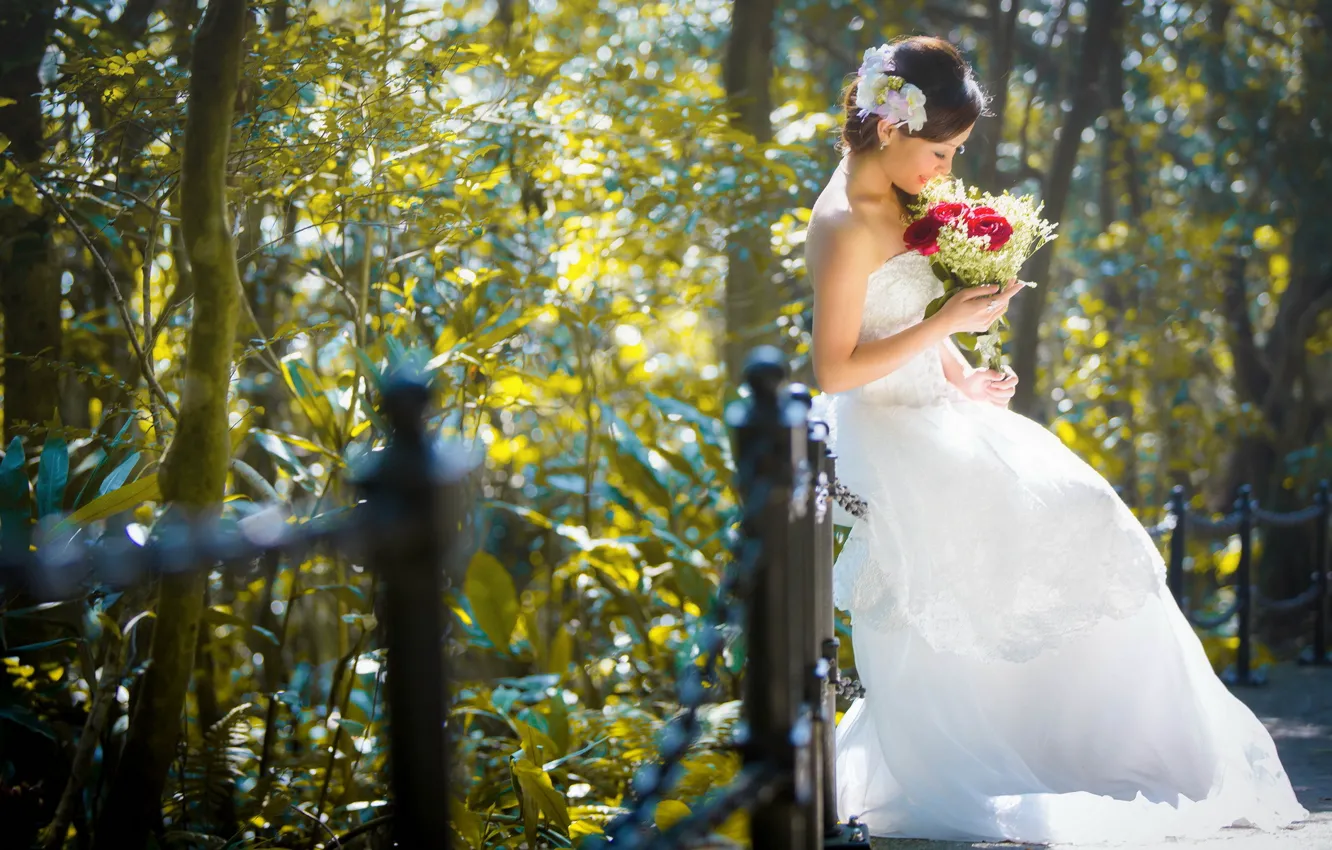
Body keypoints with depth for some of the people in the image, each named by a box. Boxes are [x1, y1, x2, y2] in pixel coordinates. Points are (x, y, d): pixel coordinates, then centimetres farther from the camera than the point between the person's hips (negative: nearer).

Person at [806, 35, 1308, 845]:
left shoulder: (894, 199, 8)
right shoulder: (847, 227, -21)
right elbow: (834, 370, -22)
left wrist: (963, 378, 4)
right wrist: (946, 323, -20)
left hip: (931, 409, 9)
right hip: (885, 435, -9)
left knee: (1076, 514, 4)